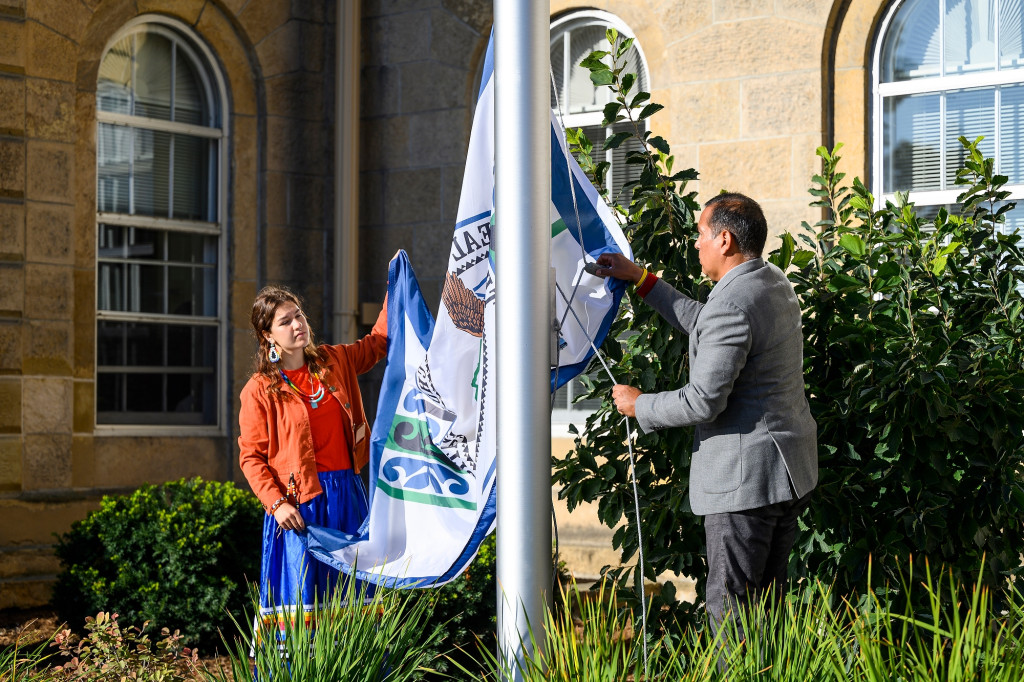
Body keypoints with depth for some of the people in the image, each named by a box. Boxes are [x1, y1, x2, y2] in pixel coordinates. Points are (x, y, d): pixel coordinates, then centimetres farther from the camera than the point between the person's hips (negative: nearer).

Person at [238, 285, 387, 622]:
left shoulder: (334, 361, 9)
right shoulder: (260, 390, -4)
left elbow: (379, 341, 24)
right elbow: (251, 456, -4)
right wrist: (276, 503, -15)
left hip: (348, 492, 5)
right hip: (298, 500, -4)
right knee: (301, 594, -5)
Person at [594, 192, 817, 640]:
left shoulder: (732, 305, -21)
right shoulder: (772, 282, 10)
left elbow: (703, 401, -22)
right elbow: (704, 327, 25)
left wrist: (638, 405, -6)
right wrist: (640, 278, 26)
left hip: (745, 476, -10)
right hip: (788, 468, 10)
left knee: (729, 609, -3)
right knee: (768, 601, 17)